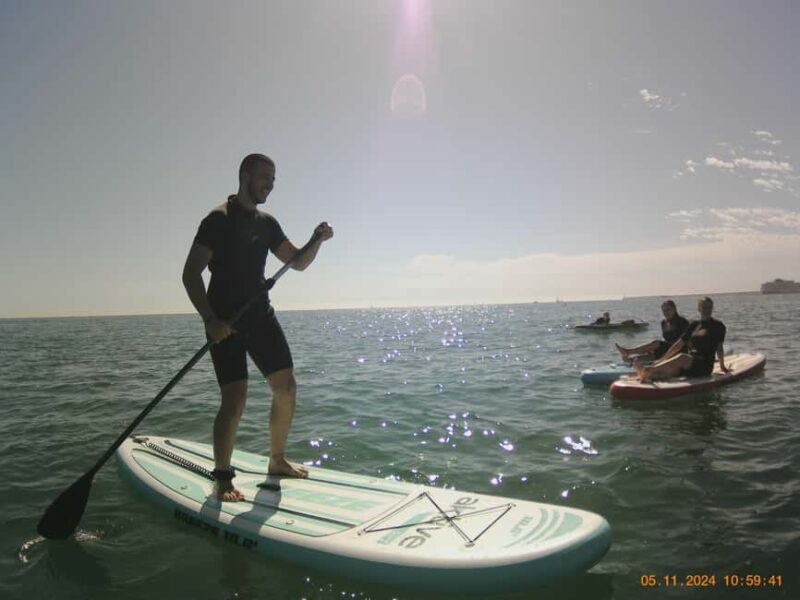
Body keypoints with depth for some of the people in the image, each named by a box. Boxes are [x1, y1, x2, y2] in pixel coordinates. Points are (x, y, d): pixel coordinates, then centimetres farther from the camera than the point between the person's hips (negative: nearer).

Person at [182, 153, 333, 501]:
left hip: (260, 314, 7)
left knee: (286, 388, 5)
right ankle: (223, 479, 5)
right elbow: (190, 274, -13)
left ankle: (277, 461, 23)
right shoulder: (219, 219, -8)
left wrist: (317, 241, -4)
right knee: (235, 398, -13)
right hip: (225, 320, -7)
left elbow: (297, 263, 16)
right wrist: (210, 320, -24)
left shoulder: (266, 223, 13)